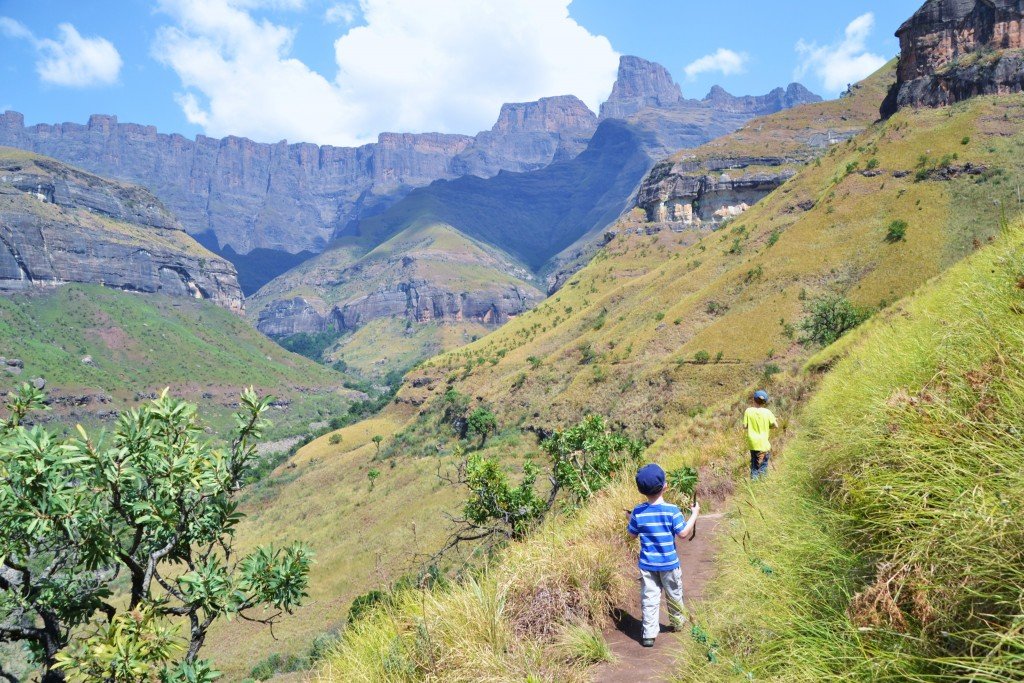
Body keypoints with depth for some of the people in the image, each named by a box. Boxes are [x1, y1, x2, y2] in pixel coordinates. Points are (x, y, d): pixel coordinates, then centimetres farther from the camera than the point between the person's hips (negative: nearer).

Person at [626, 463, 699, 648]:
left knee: (649, 598, 6)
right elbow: (682, 533, -12)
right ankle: (678, 622, 41)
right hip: (669, 563, -1)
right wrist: (695, 514, -2)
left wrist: (630, 519, 20)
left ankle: (649, 634, 4)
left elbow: (632, 534, 2)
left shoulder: (638, 512, -9)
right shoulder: (672, 510, -16)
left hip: (647, 564, 1)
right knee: (674, 595, 21)